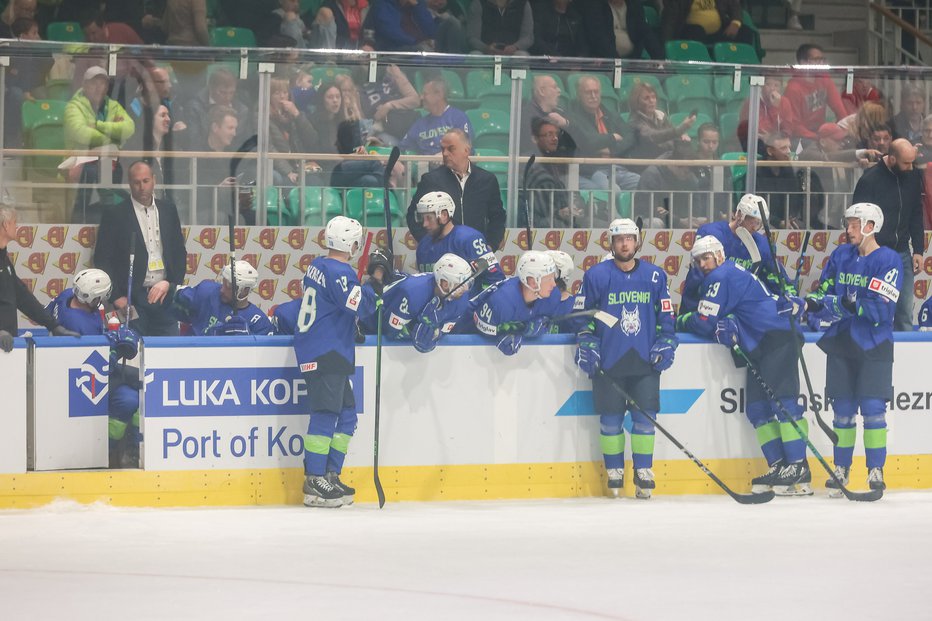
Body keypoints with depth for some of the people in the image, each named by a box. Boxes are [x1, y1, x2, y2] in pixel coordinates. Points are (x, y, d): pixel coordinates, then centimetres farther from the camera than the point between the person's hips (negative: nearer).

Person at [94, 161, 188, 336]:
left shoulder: (168, 210, 13)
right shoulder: (115, 215, 1)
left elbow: (179, 251, 16)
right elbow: (102, 260, -1)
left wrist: (171, 283, 1)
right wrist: (116, 296, -7)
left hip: (165, 295, 3)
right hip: (133, 300, -3)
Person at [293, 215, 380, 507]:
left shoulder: (318, 265, 12)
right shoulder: (338, 272, -16)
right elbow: (359, 304, -23)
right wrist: (372, 290, -6)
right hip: (325, 354, -10)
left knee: (346, 413, 14)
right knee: (326, 413, -11)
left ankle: (331, 475, 16)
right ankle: (315, 482, -13)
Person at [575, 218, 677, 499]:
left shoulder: (655, 276, 8)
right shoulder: (596, 275, 1)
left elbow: (666, 316, 14)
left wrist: (665, 344, 2)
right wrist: (586, 346, -4)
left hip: (645, 361, 1)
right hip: (608, 363, -1)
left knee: (645, 418, -1)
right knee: (610, 420, 2)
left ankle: (643, 472, 8)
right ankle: (614, 472, 13)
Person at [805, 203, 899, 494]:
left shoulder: (889, 260, -9)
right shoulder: (841, 255, 9)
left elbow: (881, 308, -18)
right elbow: (823, 293, 10)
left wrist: (850, 305, -29)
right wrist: (813, 304, -11)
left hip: (873, 345, -5)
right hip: (841, 342, 5)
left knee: (872, 408, -9)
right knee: (843, 409, 7)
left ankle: (876, 471, -2)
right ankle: (841, 470, 15)